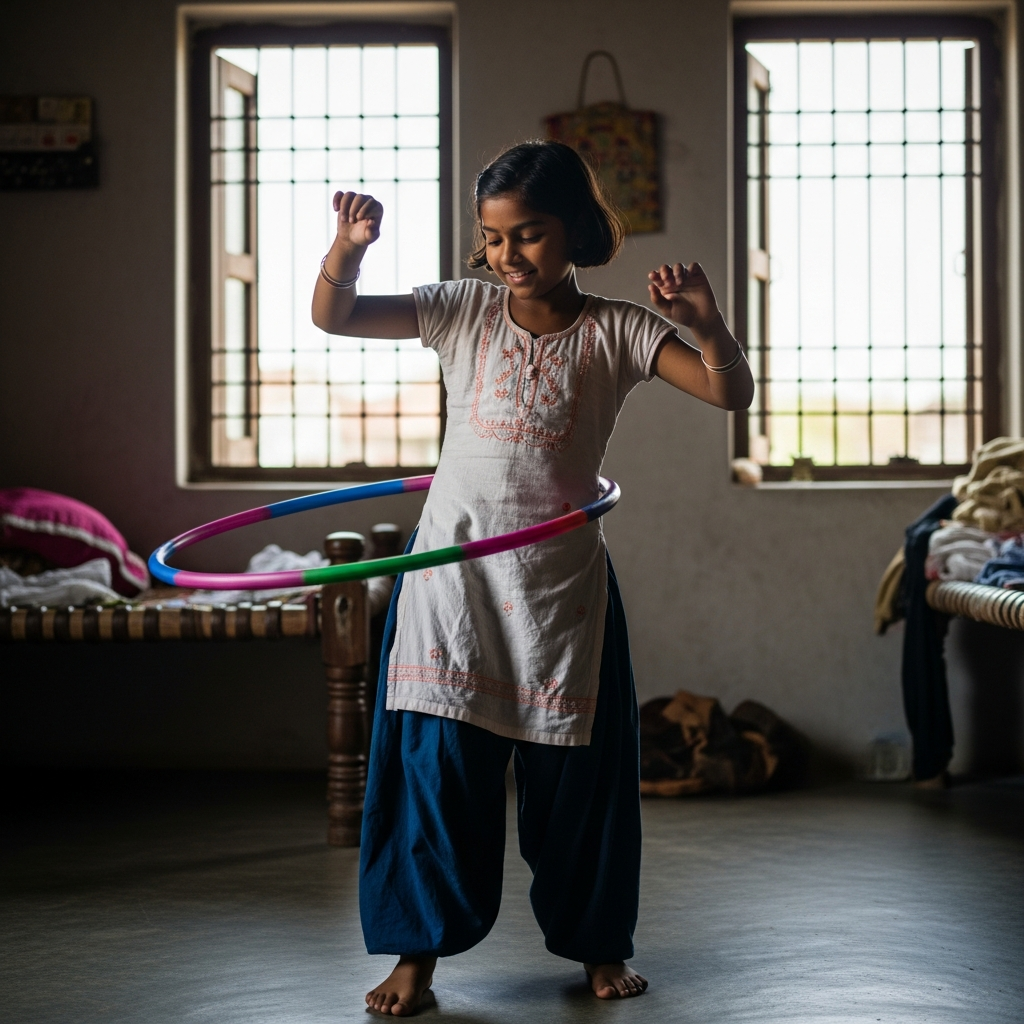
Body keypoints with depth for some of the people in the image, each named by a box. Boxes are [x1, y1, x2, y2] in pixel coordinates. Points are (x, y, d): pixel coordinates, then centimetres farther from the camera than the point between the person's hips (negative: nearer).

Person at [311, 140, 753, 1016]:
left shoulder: (616, 332, -2)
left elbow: (731, 393, -8)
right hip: (455, 571, 0)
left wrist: (707, 322, -27)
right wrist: (349, 245, -22)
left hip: (563, 581, 0)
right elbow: (334, 317, -2)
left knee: (578, 770, 8)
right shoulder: (464, 311, 1)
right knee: (437, 763, 1)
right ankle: (419, 948, 15)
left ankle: (598, 943, 27)